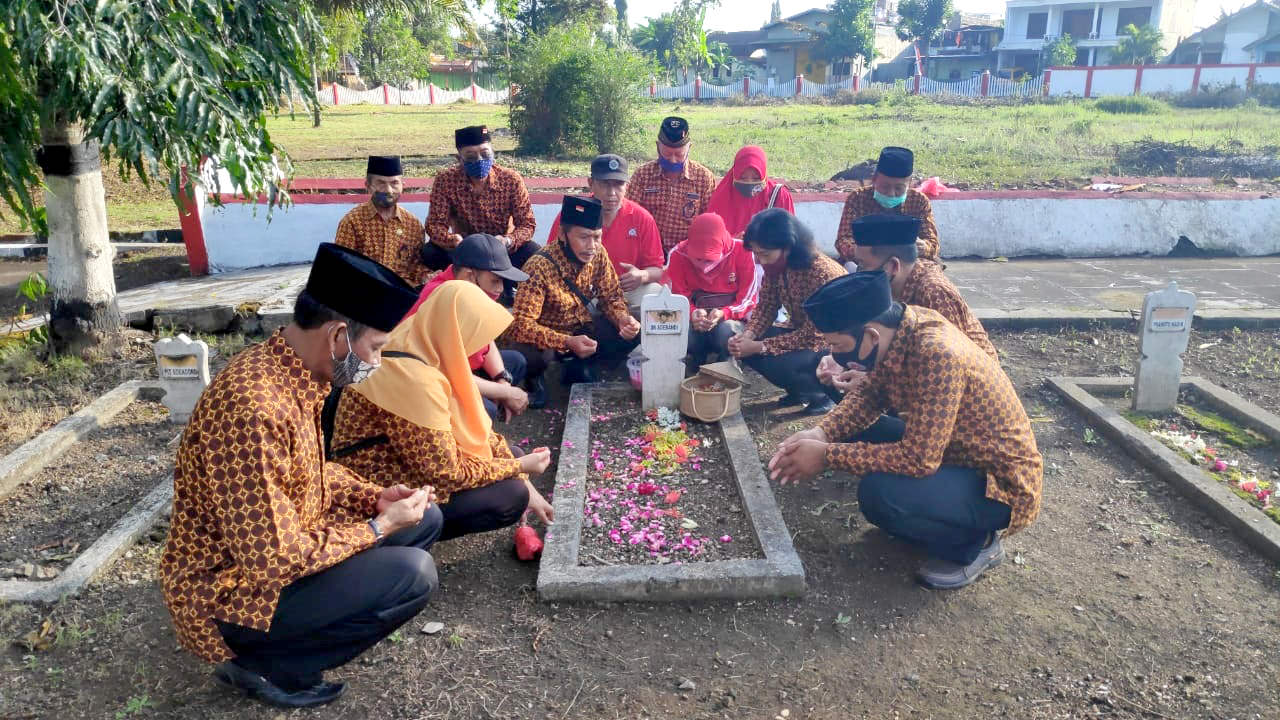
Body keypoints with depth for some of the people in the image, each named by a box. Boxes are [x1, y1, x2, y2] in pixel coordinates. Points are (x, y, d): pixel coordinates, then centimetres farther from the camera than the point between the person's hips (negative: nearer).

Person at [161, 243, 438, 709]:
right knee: (412, 573, -22)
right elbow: (274, 564, -30)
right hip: (230, 593, -9)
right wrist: (379, 527, -18)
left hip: (281, 547, 9)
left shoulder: (292, 373, -3)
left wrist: (376, 498, -2)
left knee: (425, 518, 7)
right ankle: (267, 665, -3)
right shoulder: (254, 408, -32)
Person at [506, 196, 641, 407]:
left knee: (634, 333, -13)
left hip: (583, 329, 6)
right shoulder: (540, 267, -29)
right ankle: (534, 379, 2)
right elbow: (519, 324, -34)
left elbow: (611, 297, 1)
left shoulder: (598, 254, -12)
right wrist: (567, 342, -43)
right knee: (532, 354, -38)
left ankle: (580, 368, 11)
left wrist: (622, 319, -22)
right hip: (548, 336, -5)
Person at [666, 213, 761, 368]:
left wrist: (724, 314, -28)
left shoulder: (742, 251, -13)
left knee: (726, 332, -36)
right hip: (696, 319, 1)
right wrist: (692, 314, -27)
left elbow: (749, 299, -10)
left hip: (732, 318, -1)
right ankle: (696, 360, 3)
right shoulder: (678, 254, -9)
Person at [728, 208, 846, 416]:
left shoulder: (822, 274, -30)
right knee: (739, 345, -8)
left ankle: (821, 393, 0)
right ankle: (799, 390, 8)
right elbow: (766, 307, -1)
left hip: (832, 343, -8)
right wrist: (747, 336, -22)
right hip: (802, 335, 8)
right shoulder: (775, 266, -10)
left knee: (777, 364, -30)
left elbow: (813, 335, -28)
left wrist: (758, 347, -30)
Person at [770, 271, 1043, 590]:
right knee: (851, 439, 3)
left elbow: (918, 458, -33)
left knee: (878, 494, -29)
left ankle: (974, 544, -1)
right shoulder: (899, 325, -9)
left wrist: (826, 456, -25)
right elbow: (870, 394, 5)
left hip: (1001, 480, -8)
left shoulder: (938, 355, -33)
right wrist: (822, 433, -12)